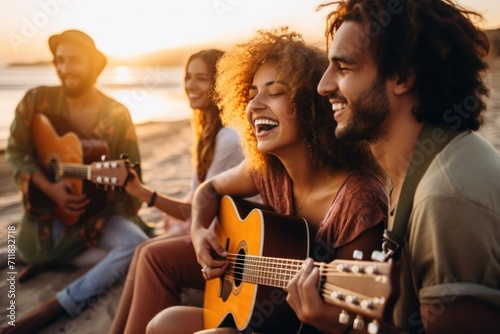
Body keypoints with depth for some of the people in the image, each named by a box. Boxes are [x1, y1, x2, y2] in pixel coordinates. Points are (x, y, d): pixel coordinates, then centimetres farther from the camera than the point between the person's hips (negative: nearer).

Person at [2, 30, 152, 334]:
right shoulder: (38, 100, -5)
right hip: (49, 208, 1)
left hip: (99, 210, -1)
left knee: (137, 243, -27)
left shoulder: (117, 115, -7)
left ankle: (57, 307, -26)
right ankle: (52, 253, 19)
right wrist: (51, 189, -18)